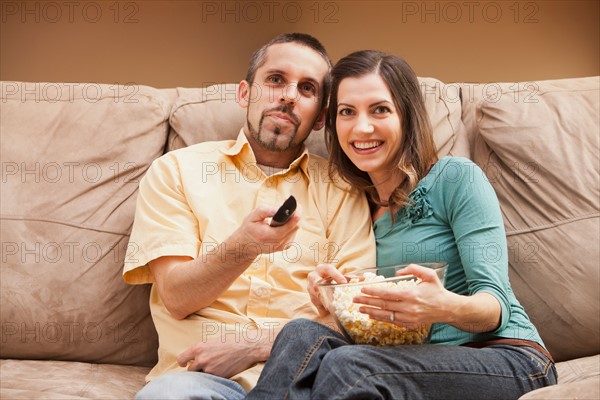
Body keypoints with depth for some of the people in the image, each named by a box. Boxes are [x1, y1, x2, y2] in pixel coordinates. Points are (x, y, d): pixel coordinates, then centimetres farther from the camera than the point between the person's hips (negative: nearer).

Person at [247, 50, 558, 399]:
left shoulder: (457, 178, -3)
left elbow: (496, 305, -10)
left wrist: (448, 307, -33)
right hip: (422, 364, 4)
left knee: (345, 366, -31)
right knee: (304, 333, -25)